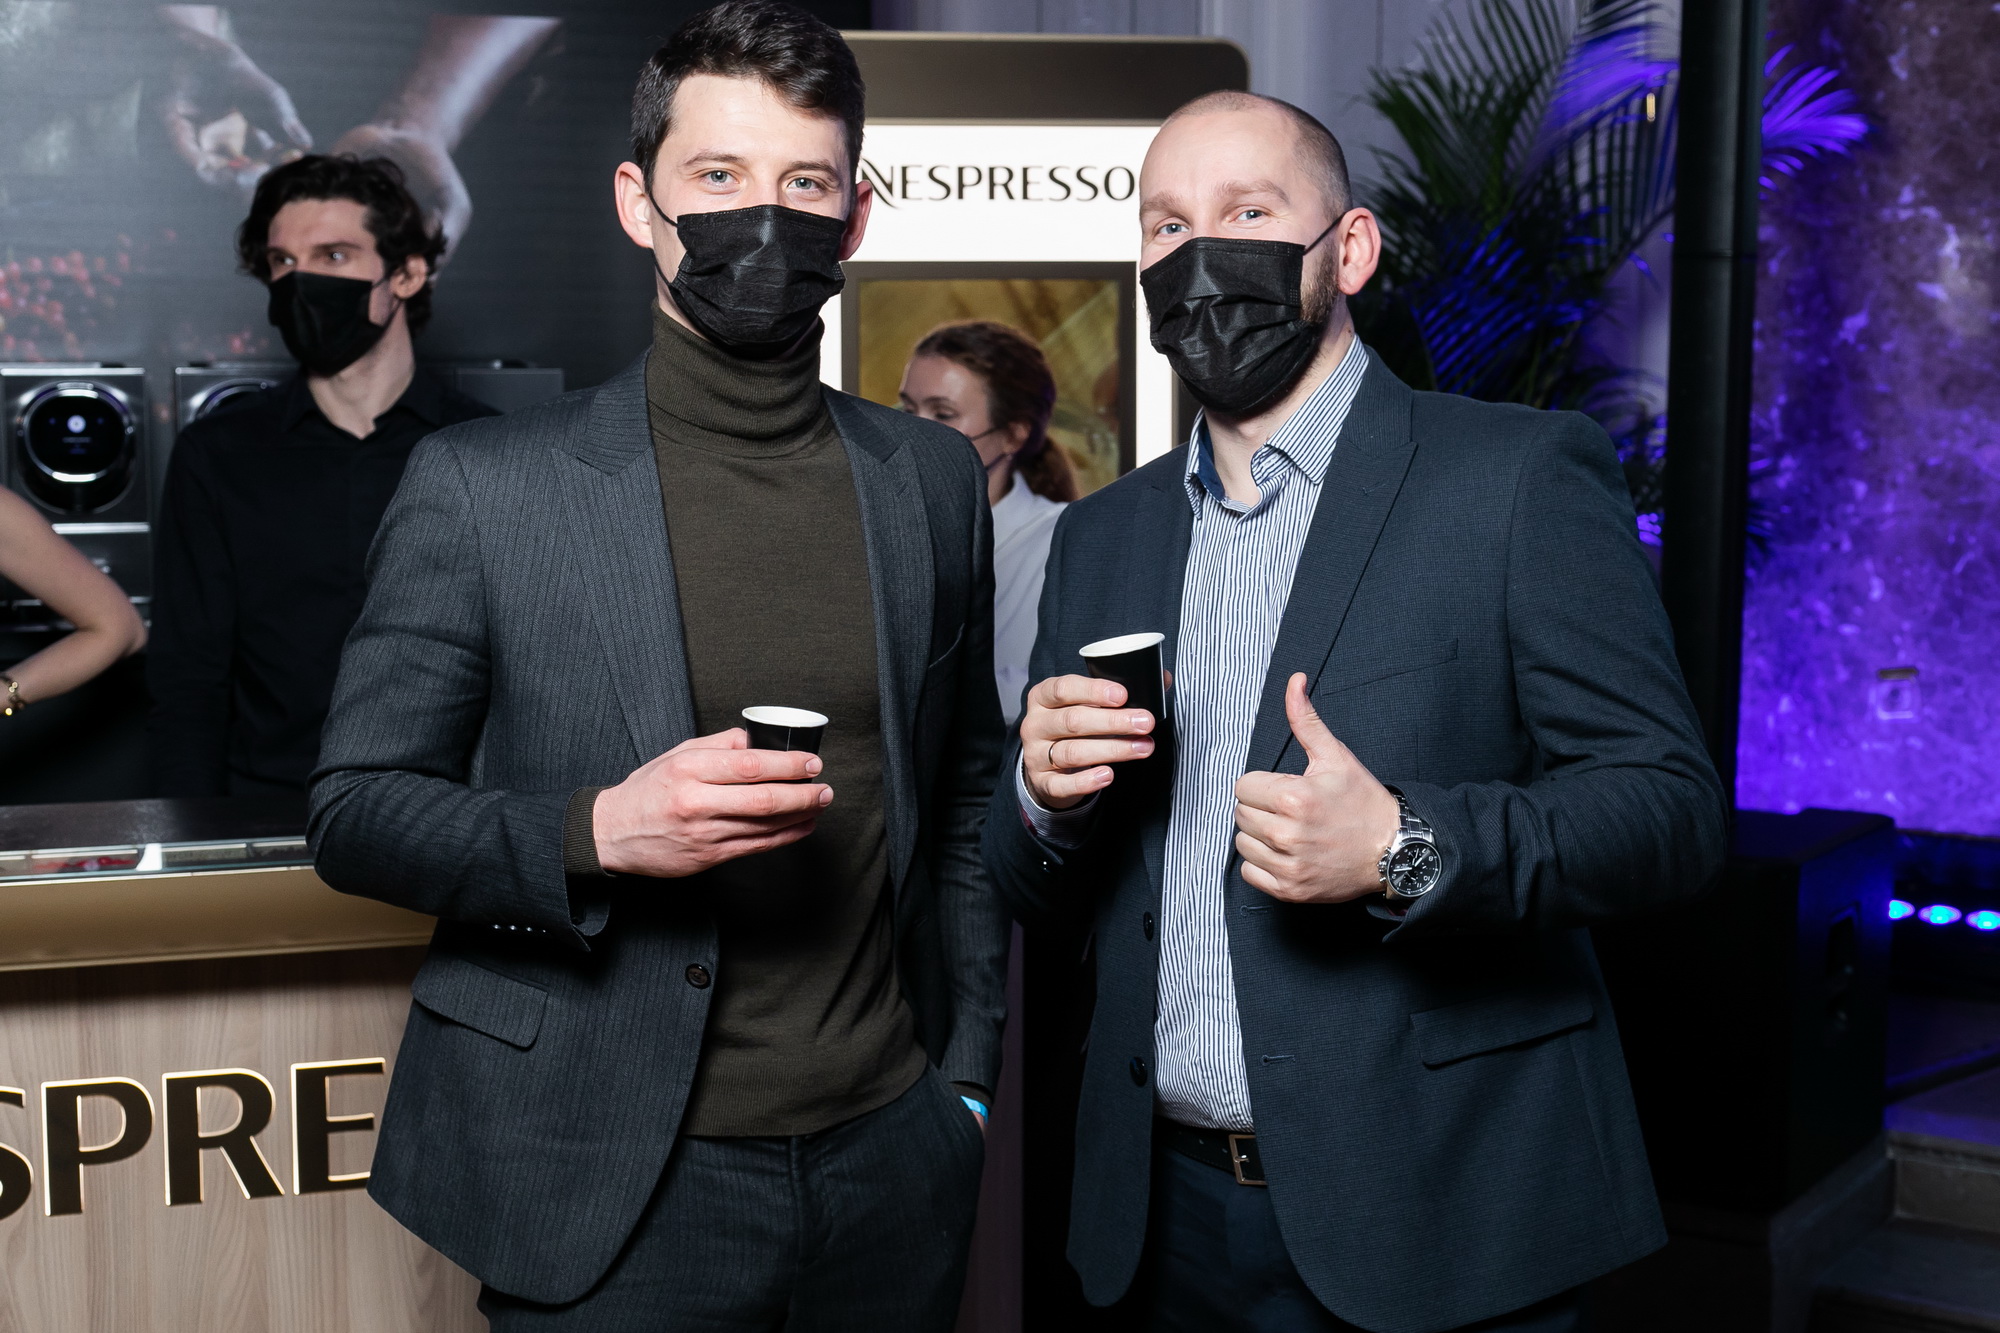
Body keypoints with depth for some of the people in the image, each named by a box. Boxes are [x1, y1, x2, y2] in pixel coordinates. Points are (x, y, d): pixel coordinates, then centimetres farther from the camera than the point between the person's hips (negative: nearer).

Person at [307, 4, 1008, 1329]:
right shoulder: (480, 486, -7)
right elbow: (354, 811, -4)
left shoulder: (936, 479, 4)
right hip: (614, 1191, -3)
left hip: (892, 1159, 3)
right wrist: (597, 833, -20)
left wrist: (967, 1073, 9)